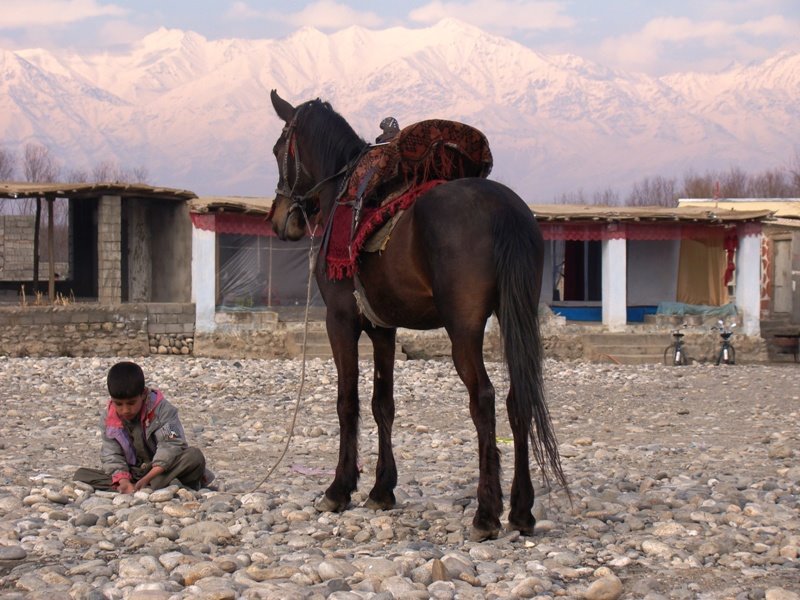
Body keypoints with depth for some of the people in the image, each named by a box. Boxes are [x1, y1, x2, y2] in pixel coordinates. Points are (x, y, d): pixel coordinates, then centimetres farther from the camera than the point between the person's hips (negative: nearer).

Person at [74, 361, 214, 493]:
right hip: (133, 475, 4)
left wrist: (148, 478, -33)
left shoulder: (162, 410, -12)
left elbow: (170, 445, -21)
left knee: (195, 456, -32)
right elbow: (111, 455, -4)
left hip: (164, 470, -3)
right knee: (81, 475, -17)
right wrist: (124, 481, -25)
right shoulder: (109, 419, -3)